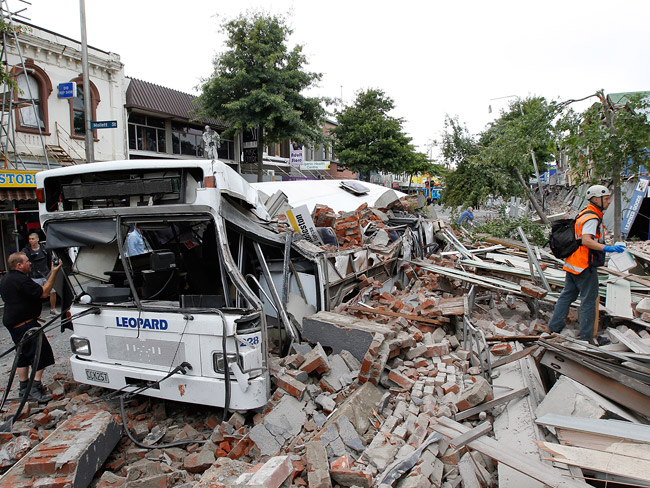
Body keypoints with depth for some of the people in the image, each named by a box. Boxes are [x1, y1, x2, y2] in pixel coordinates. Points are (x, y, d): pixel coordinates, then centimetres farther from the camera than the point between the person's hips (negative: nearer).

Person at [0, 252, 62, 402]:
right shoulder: (20, 280, -21)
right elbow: (44, 293, -22)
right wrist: (54, 273, -19)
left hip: (12, 322, 11)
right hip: (25, 324, -11)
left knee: (23, 355, 18)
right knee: (41, 353, -7)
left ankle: (24, 387, 27)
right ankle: (35, 389, -8)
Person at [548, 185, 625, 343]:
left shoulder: (584, 214, 15)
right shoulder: (592, 217, -16)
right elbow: (586, 240, -29)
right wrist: (607, 248, -37)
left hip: (572, 264, 10)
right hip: (585, 266, -10)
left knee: (567, 295, 15)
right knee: (589, 300, 0)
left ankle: (555, 326, 20)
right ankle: (586, 336, 7)